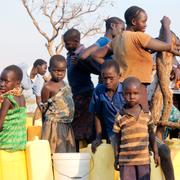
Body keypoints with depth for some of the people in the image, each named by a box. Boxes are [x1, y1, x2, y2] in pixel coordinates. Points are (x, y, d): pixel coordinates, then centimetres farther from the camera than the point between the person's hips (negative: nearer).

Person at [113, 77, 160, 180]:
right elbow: (118, 140, 5)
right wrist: (116, 159, 7)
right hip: (126, 160, -2)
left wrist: (156, 153, 10)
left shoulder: (146, 115, 4)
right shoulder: (120, 117, -2)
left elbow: (151, 136, 12)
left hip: (144, 159, 2)